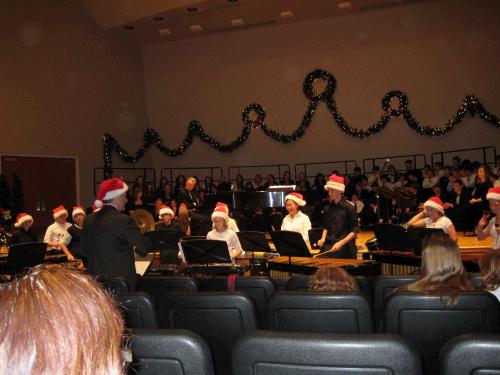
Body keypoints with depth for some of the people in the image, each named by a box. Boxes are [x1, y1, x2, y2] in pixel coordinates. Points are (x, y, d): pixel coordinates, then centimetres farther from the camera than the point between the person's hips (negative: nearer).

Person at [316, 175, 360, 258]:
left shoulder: (349, 208, -5)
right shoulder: (327, 209, 11)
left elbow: (355, 231, -5)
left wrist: (341, 243, -15)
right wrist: (323, 238, 5)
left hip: (345, 249, -4)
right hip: (328, 247, 4)